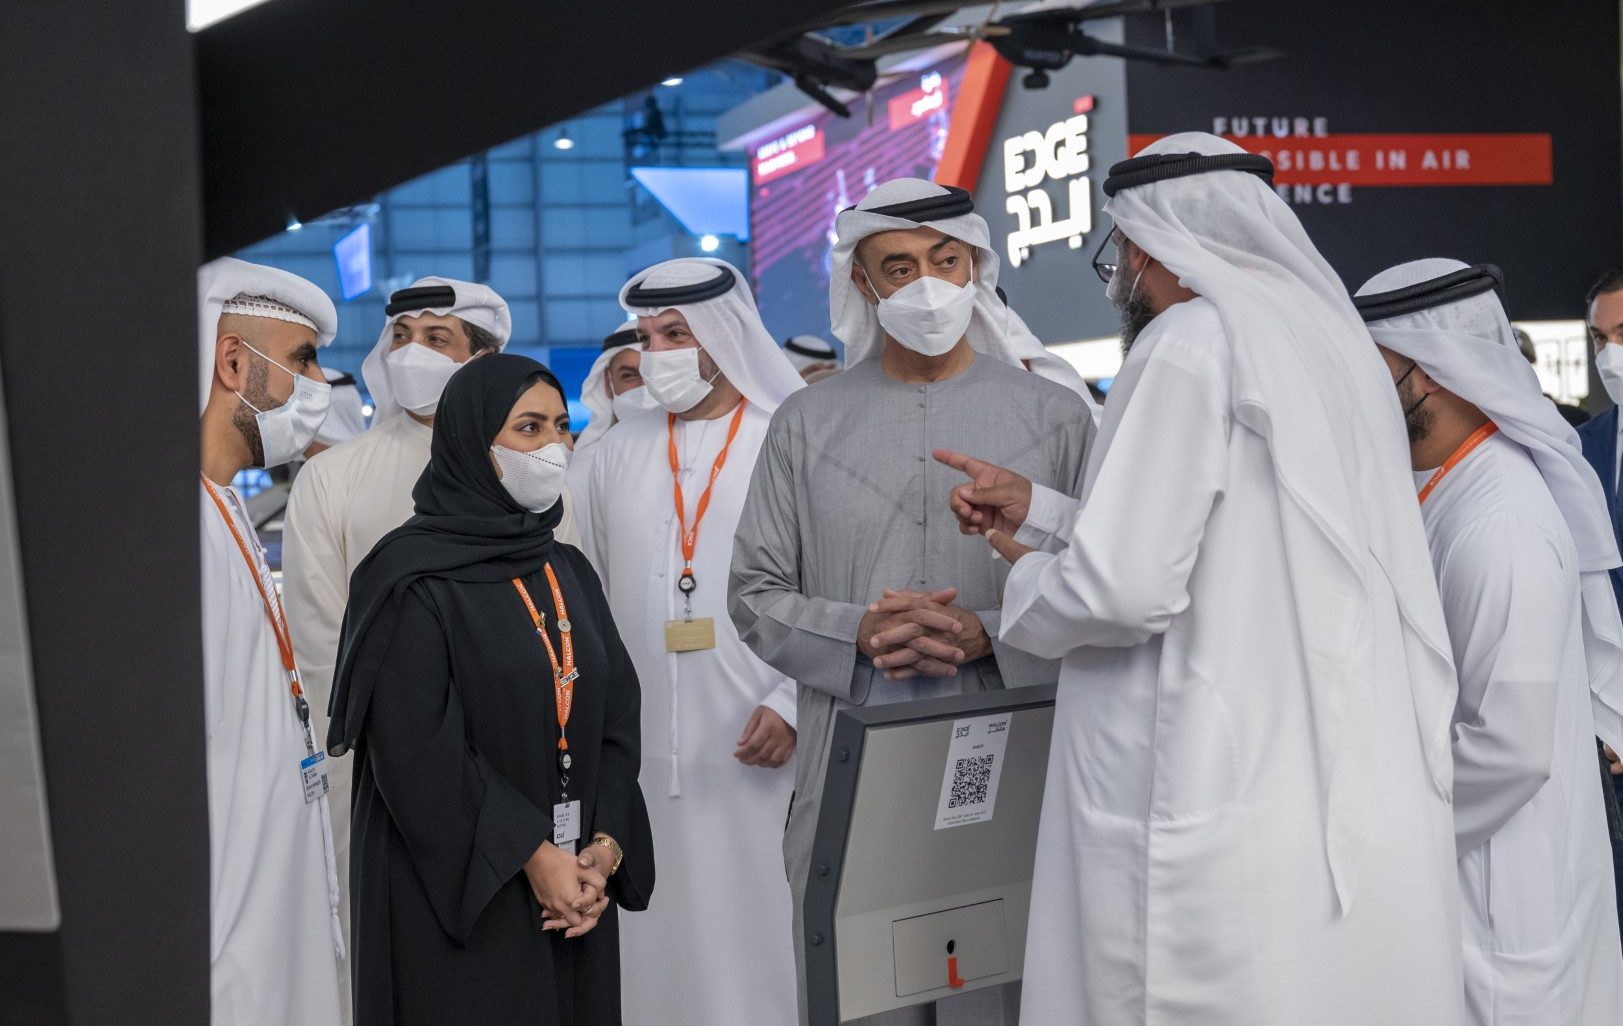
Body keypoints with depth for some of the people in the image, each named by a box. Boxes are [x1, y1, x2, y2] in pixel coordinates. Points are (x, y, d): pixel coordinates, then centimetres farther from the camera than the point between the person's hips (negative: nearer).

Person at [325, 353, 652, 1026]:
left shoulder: (568, 572, 11)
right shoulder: (413, 580, -9)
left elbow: (617, 720, 8)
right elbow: (417, 751, -16)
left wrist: (606, 846, -6)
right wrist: (531, 856, -16)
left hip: (576, 889, 6)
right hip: (460, 896, -6)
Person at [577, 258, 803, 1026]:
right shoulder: (617, 454, 12)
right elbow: (597, 602, 16)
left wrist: (793, 703, -13)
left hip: (758, 751, -3)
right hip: (642, 753, 4)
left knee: (757, 932, -1)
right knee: (659, 942, 5)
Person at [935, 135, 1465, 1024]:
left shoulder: (1192, 343, -13)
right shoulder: (1332, 338, 13)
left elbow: (1124, 589, -19)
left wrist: (1026, 576, 1)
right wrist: (1038, 513, 23)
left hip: (1231, 813, -8)